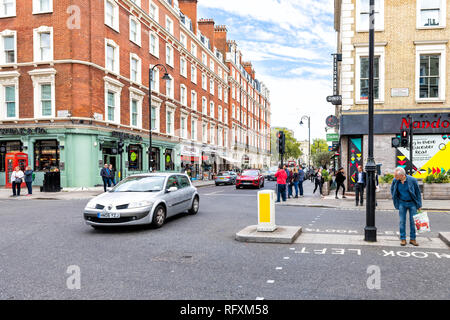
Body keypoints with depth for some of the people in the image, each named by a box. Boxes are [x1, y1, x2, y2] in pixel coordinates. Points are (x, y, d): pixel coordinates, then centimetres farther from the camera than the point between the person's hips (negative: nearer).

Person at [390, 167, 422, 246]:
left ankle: (412, 239, 14)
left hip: (412, 203, -2)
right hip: (402, 203, 2)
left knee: (413, 221, 3)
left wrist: (419, 205, -3)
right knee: (402, 221, 2)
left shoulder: (412, 180, -17)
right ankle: (403, 239, 10)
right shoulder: (395, 181, -9)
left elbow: (418, 192, -5)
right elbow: (392, 190, 11)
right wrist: (396, 201, 8)